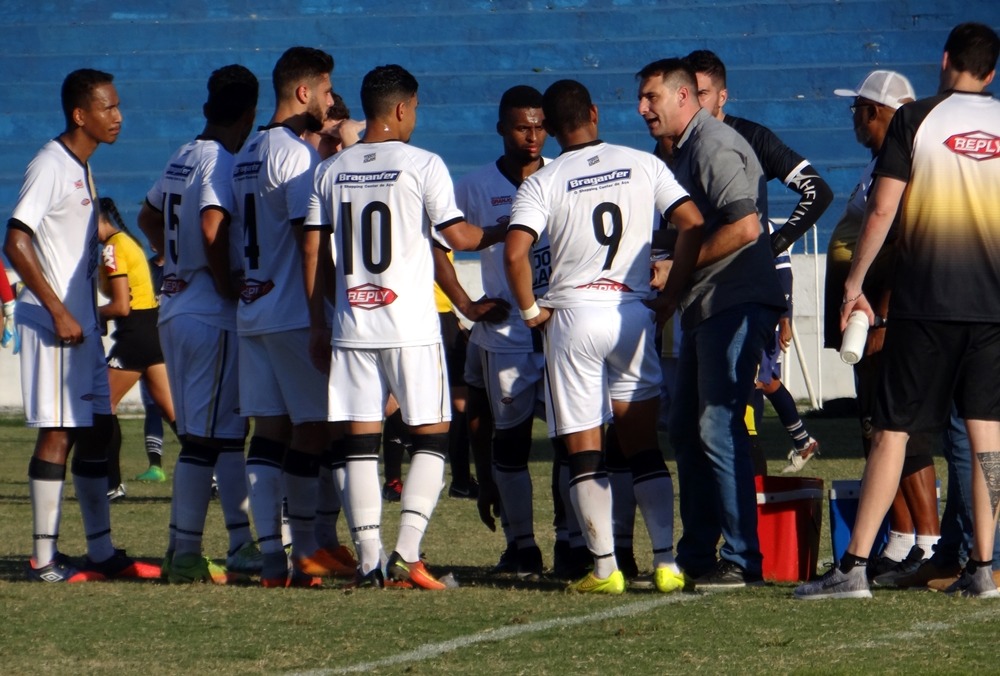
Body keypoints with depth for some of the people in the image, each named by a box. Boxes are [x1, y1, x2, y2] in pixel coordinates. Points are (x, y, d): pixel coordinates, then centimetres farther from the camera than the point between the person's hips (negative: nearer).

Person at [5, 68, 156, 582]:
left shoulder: (83, 169, 15)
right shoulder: (50, 166, -13)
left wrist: (90, 317, 18)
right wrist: (59, 312, -21)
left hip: (82, 323, 9)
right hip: (53, 324, -9)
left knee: (96, 432, 10)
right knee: (58, 434, -8)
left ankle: (101, 552, 15)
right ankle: (44, 558, -6)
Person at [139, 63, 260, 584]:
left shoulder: (182, 158, 12)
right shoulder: (223, 164, -14)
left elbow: (149, 216, 27)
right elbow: (212, 229, -28)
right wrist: (230, 288, -16)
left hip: (175, 308, 9)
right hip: (212, 316, -9)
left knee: (229, 430, 13)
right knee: (206, 437, -5)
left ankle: (243, 544, 14)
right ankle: (185, 554, -3)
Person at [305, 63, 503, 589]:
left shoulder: (331, 171, 8)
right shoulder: (422, 165, -5)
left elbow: (314, 254, 9)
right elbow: (456, 236, -7)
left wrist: (318, 324, 15)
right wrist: (497, 234, 13)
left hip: (352, 326, 4)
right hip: (410, 326, -4)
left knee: (361, 443, 5)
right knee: (431, 438, 4)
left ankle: (368, 561, 2)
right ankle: (406, 554, -7)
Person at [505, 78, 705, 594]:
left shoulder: (542, 183, -4)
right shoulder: (643, 166, 4)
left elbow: (515, 253, -17)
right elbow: (693, 226, -2)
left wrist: (531, 310, -2)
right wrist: (670, 297, 5)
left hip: (572, 315, -2)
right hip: (632, 312, 2)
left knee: (584, 455, 4)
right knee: (644, 449, 10)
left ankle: (605, 567, -1)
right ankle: (666, 563, 2)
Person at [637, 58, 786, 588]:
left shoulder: (715, 147, -12)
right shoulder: (681, 152, 20)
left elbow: (745, 226, -23)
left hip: (735, 303, -11)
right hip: (702, 307, 11)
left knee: (719, 429, -13)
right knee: (686, 430, 13)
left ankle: (742, 560, -12)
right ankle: (697, 555, 20)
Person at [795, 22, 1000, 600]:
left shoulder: (916, 119, -3)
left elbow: (882, 210, -5)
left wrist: (855, 282, 3)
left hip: (924, 298, -3)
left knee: (894, 432, -1)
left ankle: (855, 567, -4)